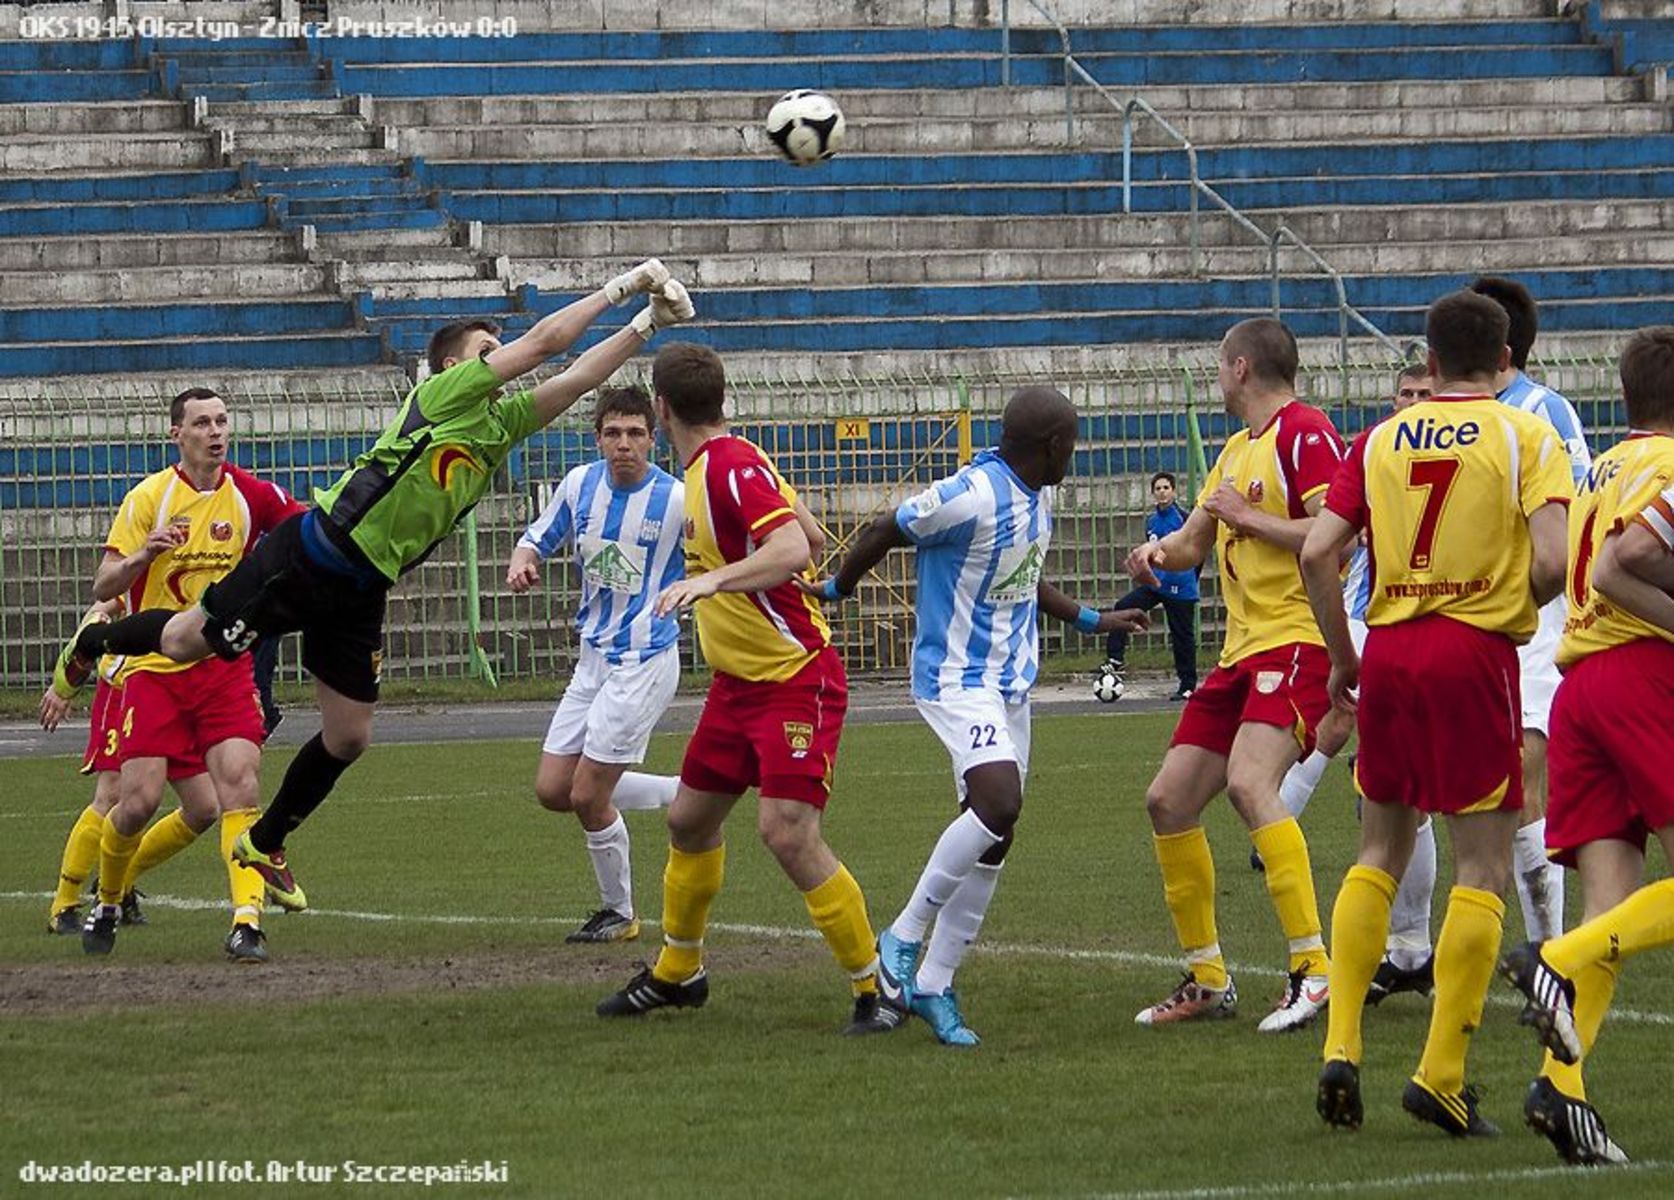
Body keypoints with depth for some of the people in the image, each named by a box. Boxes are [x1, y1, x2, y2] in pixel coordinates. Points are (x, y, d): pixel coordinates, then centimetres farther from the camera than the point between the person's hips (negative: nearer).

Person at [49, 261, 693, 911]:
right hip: (307, 557, -7)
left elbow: (574, 377, 9)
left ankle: (265, 844, 27)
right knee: (184, 642, 0)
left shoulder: (501, 425, 11)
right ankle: (94, 641, 32)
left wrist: (644, 326, -3)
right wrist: (618, 288, -8)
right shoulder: (445, 392, -9)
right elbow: (541, 343, -14)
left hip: (361, 589, 7)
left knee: (348, 738, 7)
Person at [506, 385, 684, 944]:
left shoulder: (677, 500, -15)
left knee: (587, 797, -7)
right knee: (552, 790, 6)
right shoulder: (580, 484, 0)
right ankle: (683, 794, 21)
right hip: (592, 659, 7)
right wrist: (522, 562, -11)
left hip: (644, 661, -7)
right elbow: (538, 540, 12)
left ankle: (619, 913, 15)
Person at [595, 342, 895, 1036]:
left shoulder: (731, 467, -19)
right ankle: (676, 973, 35)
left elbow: (794, 549, -33)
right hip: (737, 682, 10)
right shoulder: (707, 468, 9)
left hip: (796, 679, -10)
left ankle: (877, 989, -10)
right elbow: (812, 536, 18)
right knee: (690, 820, 16)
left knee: (788, 832, -19)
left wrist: (711, 580, -41)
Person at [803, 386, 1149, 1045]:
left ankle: (932, 985, 11)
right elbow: (882, 532, -9)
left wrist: (1092, 620, 30)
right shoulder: (973, 496, -21)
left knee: (994, 835, 5)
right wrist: (836, 589, 6)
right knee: (999, 803, -26)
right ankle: (903, 938, -11)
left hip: (1010, 681, 9)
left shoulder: (1036, 496, 9)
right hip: (957, 679, -9)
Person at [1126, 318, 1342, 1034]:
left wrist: (1250, 518, -13)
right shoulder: (1237, 451, 22)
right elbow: (1194, 542, 31)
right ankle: (1207, 981, 16)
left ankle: (1312, 970, -28)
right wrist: (1158, 552, 9)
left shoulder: (1305, 433, -8)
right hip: (1240, 652, 10)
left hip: (1297, 643, -10)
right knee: (1169, 801, 7)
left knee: (1248, 782, -29)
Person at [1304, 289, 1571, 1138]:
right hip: (1475, 653, -4)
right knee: (1483, 865, 2)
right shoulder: (1524, 438, -2)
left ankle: (1340, 1047, 8)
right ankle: (1441, 1076, -5)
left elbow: (1318, 552, 1)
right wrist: (1520, 604, 9)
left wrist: (1343, 656, 11)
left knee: (1379, 852, 17)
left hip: (1388, 651, 4)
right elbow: (1552, 563, -13)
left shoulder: (1379, 440, 8)